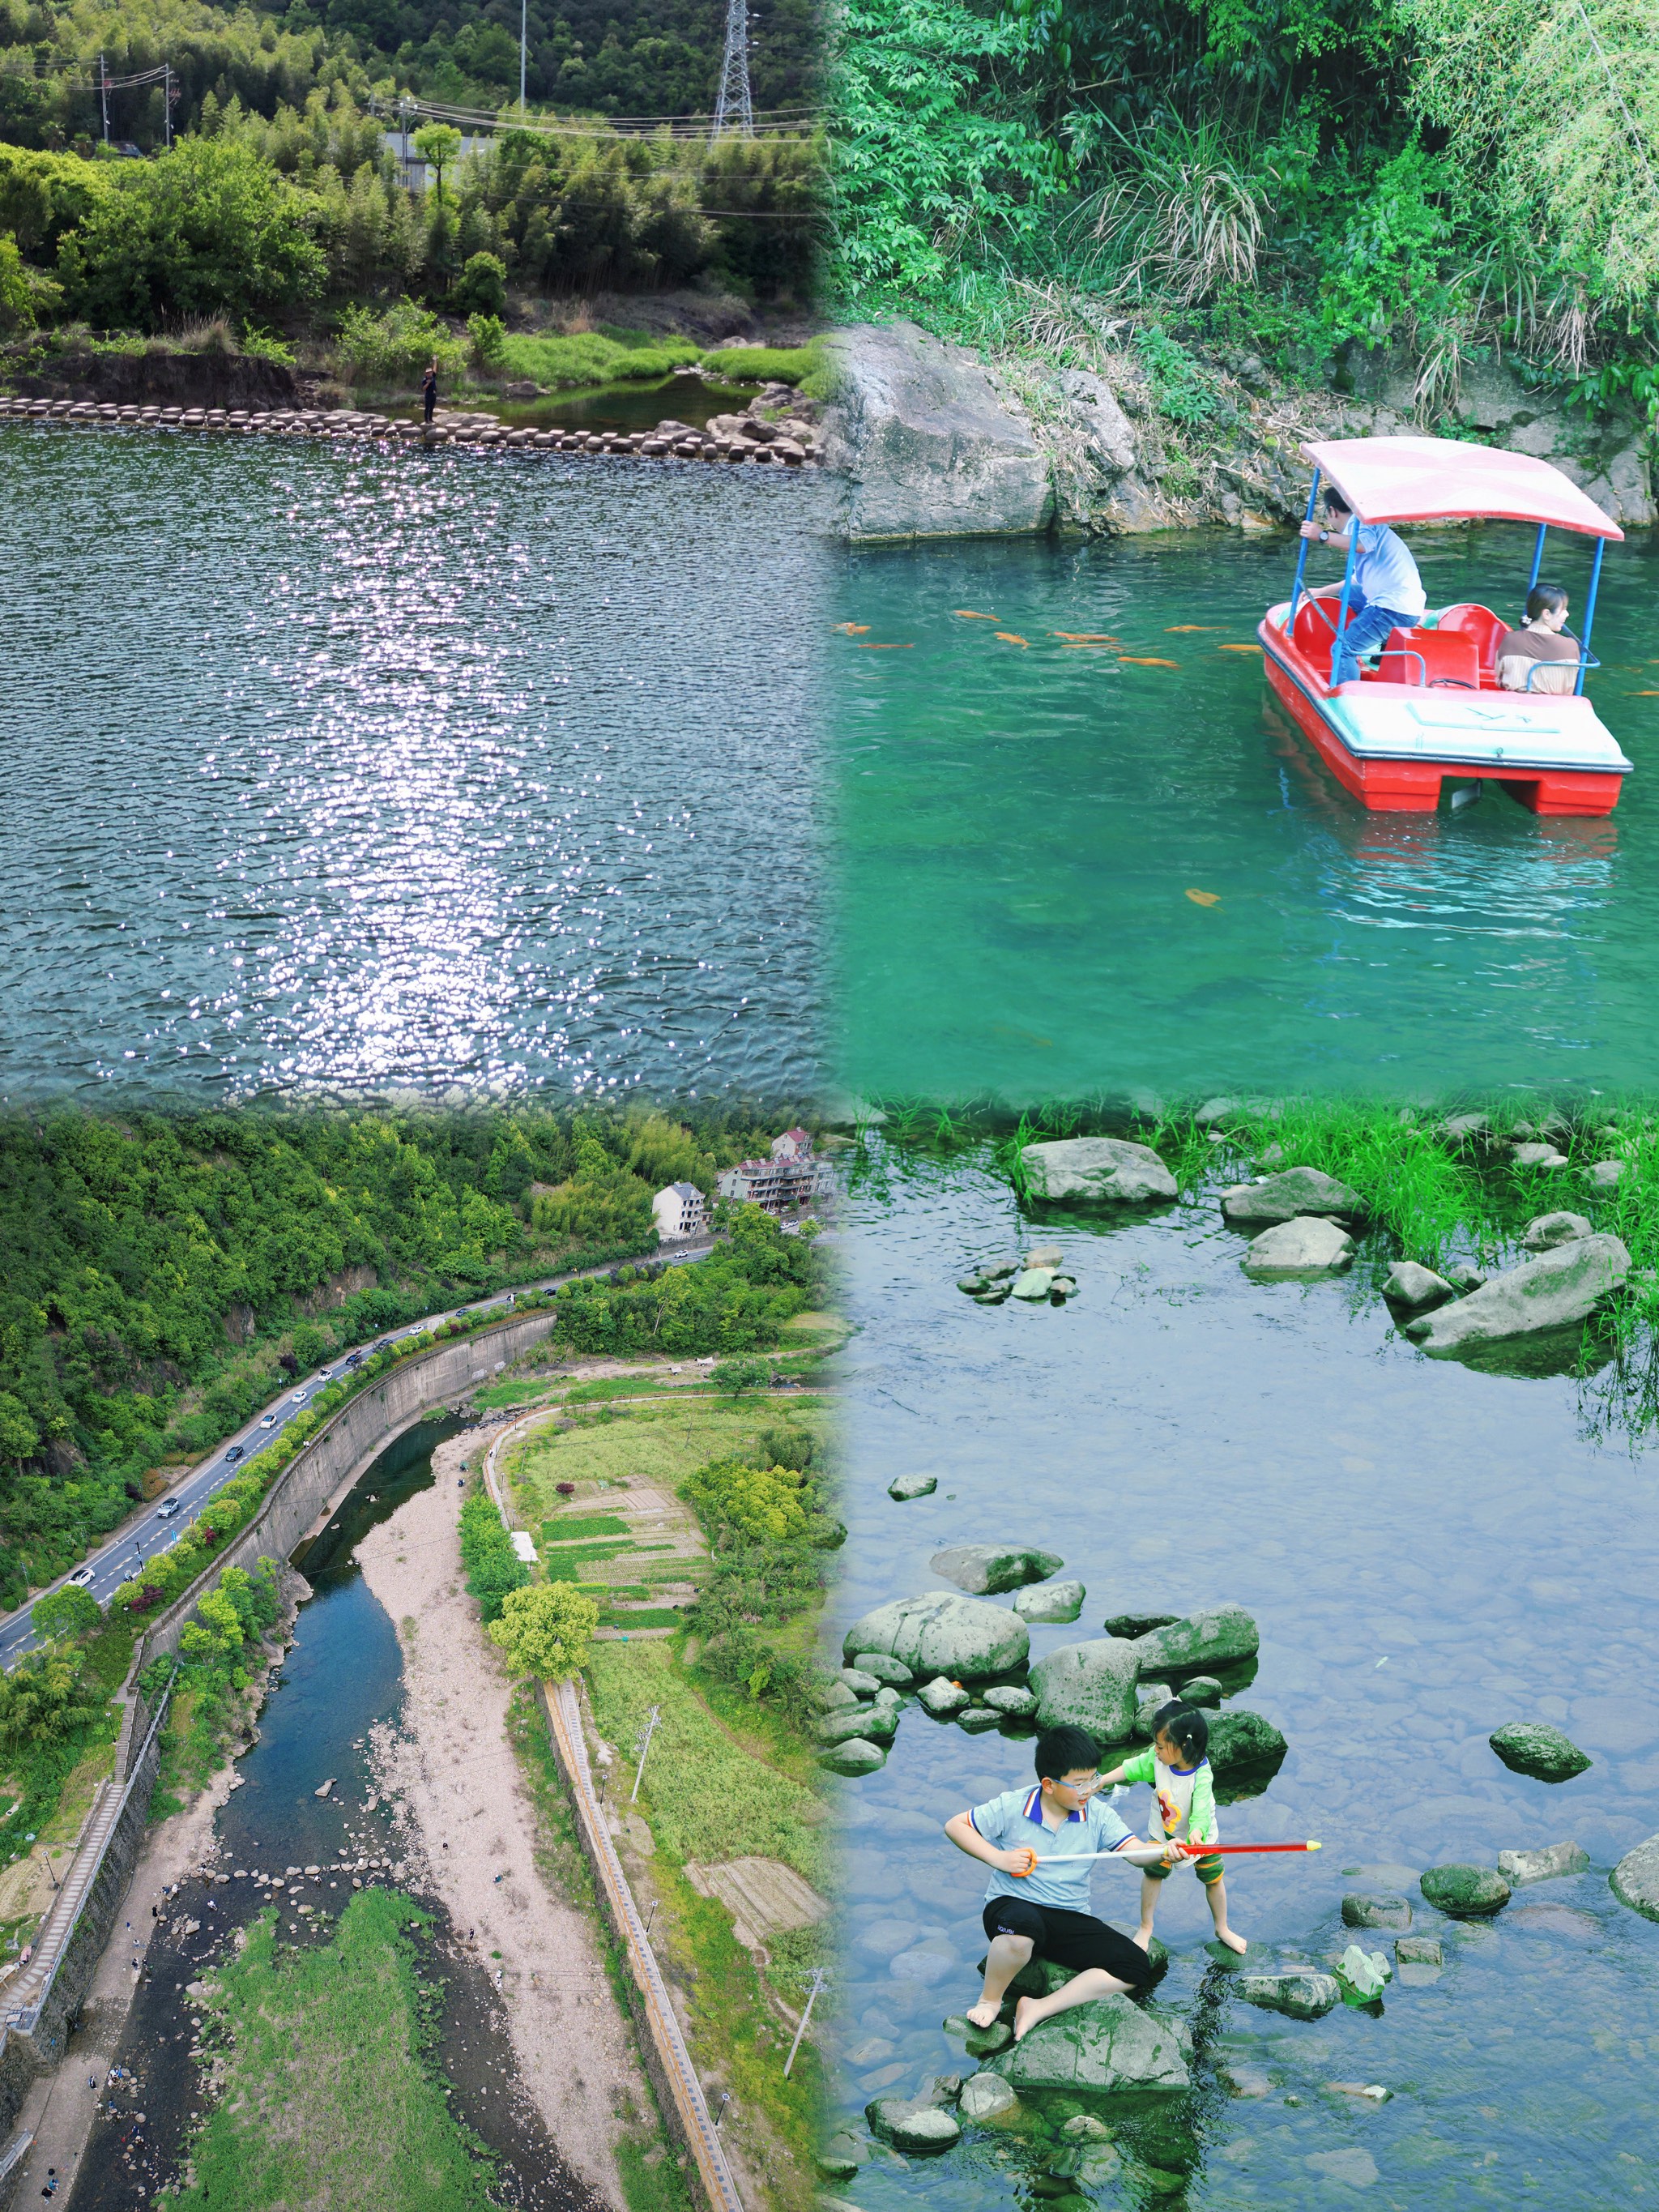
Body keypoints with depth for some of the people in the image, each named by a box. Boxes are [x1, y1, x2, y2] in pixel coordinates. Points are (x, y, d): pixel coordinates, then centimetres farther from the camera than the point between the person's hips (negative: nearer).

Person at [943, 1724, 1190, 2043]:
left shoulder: (1098, 1815, 1)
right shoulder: (1011, 1807, -7)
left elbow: (1136, 1851, -10)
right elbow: (955, 1825, -1)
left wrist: (1164, 1851, -34)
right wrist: (997, 1858, -14)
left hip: (1070, 1921, 5)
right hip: (1013, 1907, -4)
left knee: (1136, 1966, -15)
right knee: (1023, 1923, -43)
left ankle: (1040, 2008, -12)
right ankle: (989, 2001, -13)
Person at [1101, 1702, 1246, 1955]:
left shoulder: (1201, 1775, -37)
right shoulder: (1156, 1758, -25)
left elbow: (1201, 1815, -42)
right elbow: (1131, 1768, -9)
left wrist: (1195, 1836, -61)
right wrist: (1099, 1782, -7)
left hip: (1199, 1836, -3)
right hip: (1164, 1834, 3)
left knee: (1213, 1879, 12)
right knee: (1153, 1874, 9)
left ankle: (1222, 1929, 35)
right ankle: (1145, 1928, 29)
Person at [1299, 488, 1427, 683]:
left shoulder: (1359, 522, -5)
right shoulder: (1363, 526, 28)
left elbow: (1365, 545, -31)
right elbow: (1359, 580, 39)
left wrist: (1323, 535, -29)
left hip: (1396, 607, -11)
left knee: (1343, 649, -19)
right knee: (1349, 595, 34)